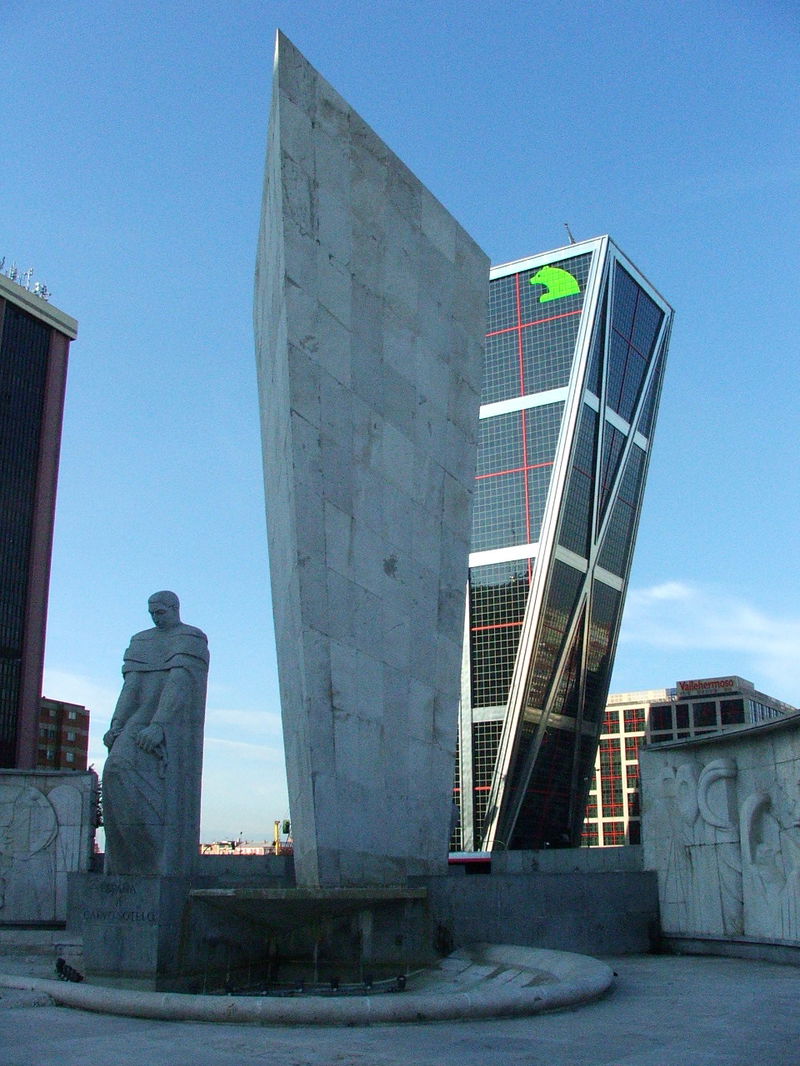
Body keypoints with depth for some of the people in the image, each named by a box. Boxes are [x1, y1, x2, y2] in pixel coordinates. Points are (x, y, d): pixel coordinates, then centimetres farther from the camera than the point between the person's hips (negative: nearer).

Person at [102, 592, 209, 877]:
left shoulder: (192, 640, -1)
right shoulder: (141, 641, 20)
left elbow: (179, 683, -15)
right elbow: (132, 684, 9)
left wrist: (158, 726, -27)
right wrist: (117, 725, -7)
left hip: (172, 725, -6)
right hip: (139, 724, 6)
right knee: (118, 771, -11)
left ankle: (167, 869, -18)